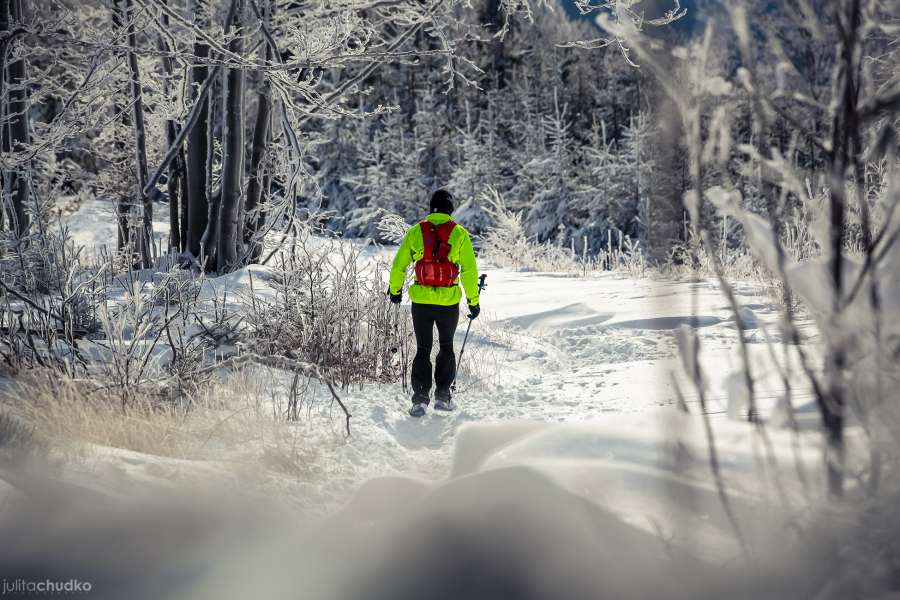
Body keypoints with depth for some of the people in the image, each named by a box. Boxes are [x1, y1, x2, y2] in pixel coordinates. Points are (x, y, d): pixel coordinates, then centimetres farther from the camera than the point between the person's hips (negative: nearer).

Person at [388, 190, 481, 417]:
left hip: (421, 300, 1)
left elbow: (399, 264, 7)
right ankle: (443, 395, 14)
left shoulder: (415, 232, 0)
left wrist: (395, 290, 22)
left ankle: (420, 397, -1)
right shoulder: (459, 234, -4)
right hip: (449, 300, -1)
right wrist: (473, 301, 2)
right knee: (446, 347, 18)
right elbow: (469, 269, -6)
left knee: (423, 349, 11)